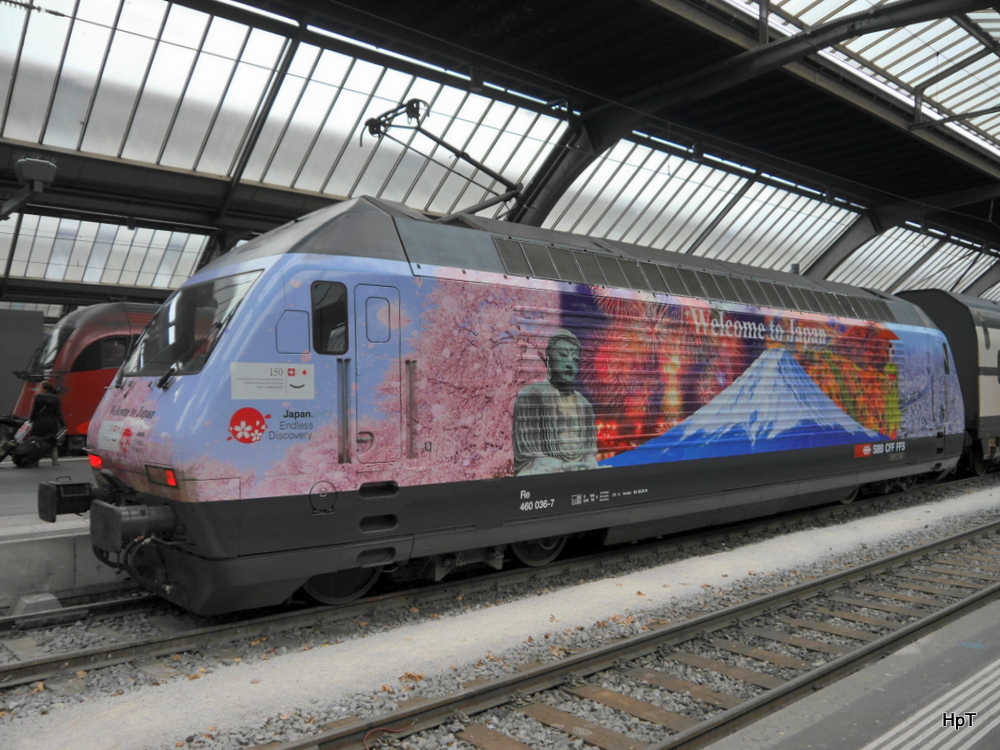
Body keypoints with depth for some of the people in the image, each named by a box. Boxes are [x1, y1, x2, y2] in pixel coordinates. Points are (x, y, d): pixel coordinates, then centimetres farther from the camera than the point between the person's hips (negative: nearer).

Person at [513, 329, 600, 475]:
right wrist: (563, 466, -18)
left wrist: (591, 468, -6)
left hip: (581, 472, 5)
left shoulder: (583, 403, 13)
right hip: (543, 473, -5)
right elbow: (526, 454, -8)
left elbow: (589, 453, 14)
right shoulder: (531, 396, -3)